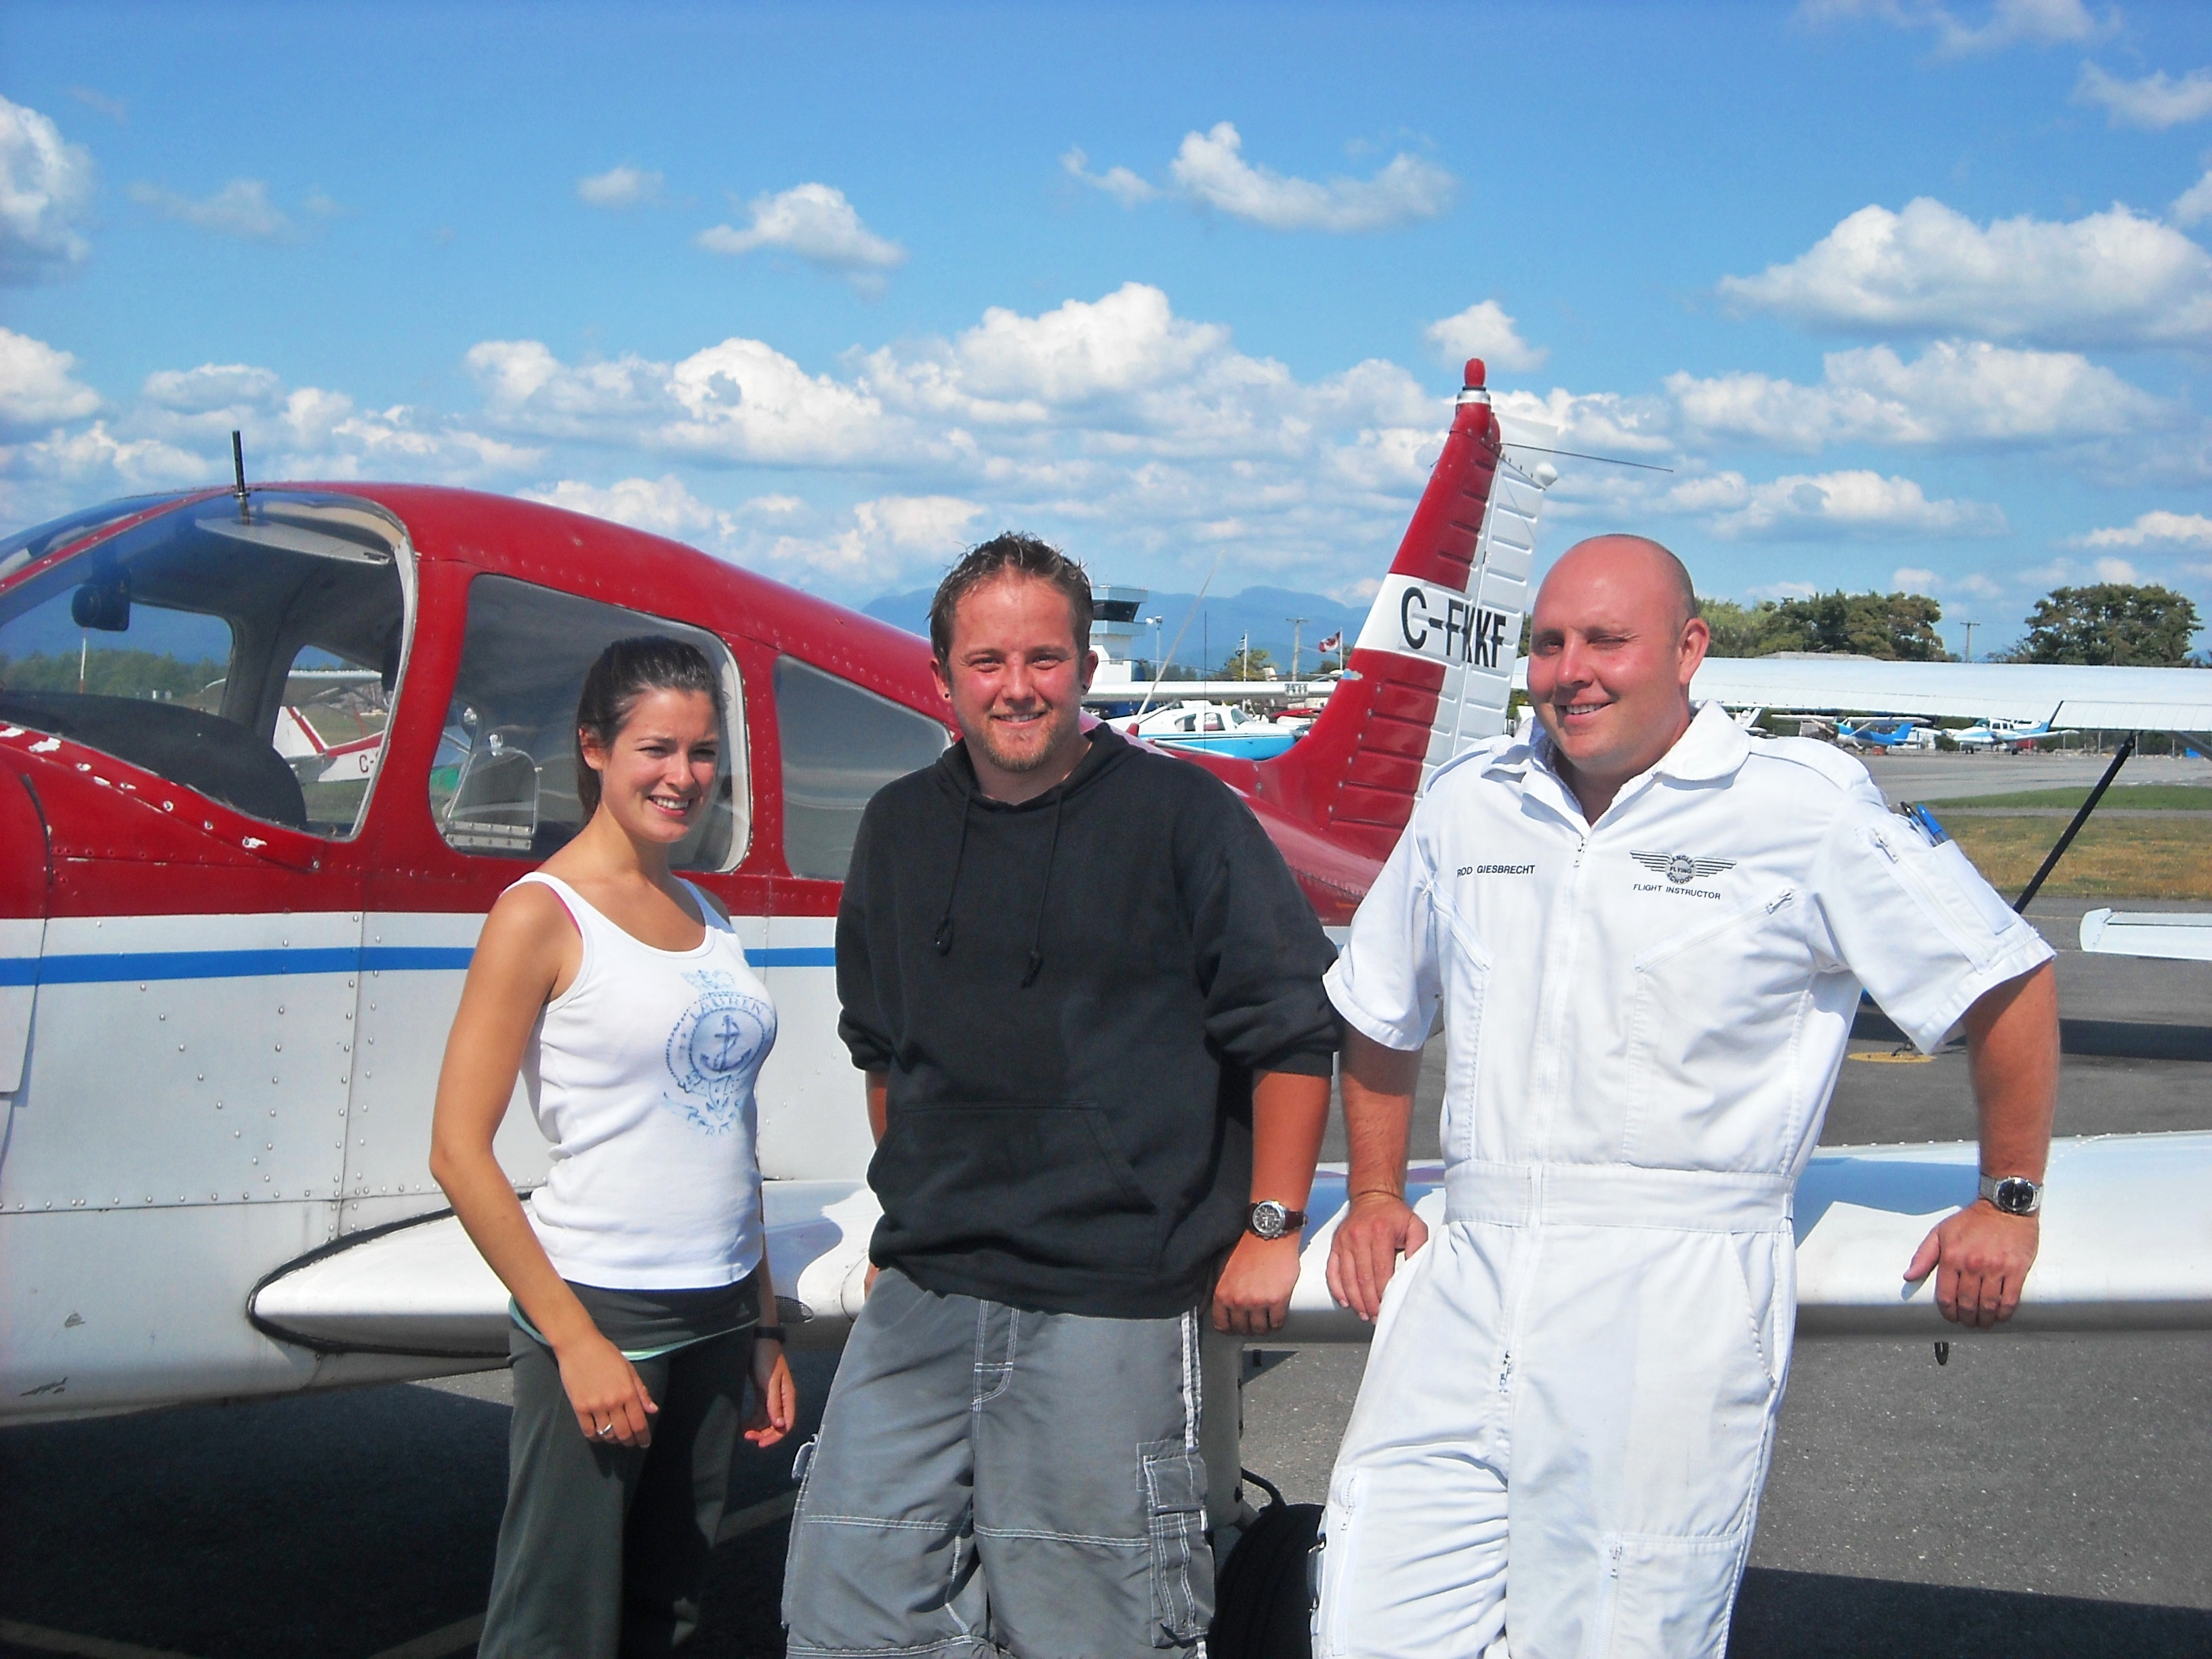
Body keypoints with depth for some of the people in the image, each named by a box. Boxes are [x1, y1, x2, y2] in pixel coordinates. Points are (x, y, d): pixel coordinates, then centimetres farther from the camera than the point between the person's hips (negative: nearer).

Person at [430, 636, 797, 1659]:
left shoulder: (707, 918, 12)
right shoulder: (543, 915, -7)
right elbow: (459, 1153, -11)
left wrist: (763, 1327, 12)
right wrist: (574, 1339, -15)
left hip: (715, 1319, 6)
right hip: (600, 1309, -6)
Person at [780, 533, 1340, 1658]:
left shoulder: (1179, 815, -5)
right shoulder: (900, 828, 11)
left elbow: (1293, 1027, -4)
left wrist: (1270, 1227, -5)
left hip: (1111, 1302, -5)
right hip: (922, 1297, 5)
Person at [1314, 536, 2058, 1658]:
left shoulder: (1806, 809, -2)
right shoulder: (1467, 805, 13)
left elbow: (2006, 982, 6)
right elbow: (1379, 1018, 27)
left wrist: (2007, 1202, 8)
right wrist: (1374, 1193, 21)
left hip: (1679, 1296, -4)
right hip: (1467, 1276, 5)